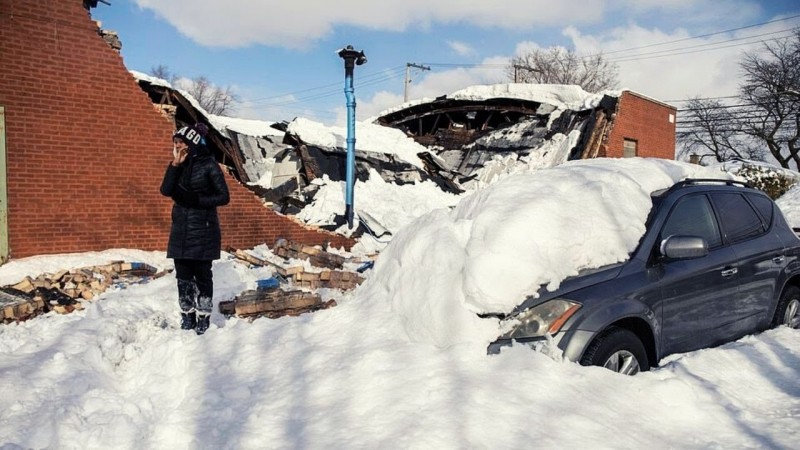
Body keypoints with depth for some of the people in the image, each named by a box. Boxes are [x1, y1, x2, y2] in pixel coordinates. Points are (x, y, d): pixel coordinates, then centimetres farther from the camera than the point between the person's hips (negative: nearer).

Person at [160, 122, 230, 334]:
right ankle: (187, 319, 20)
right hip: (180, 229, 6)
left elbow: (224, 197, -9)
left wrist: (197, 200, -19)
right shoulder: (179, 165, 10)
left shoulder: (208, 164, -7)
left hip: (202, 229, -6)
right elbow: (166, 190, -4)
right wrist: (175, 164, -11)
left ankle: (203, 319, 8)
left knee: (202, 275, 0)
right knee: (183, 275, 9)